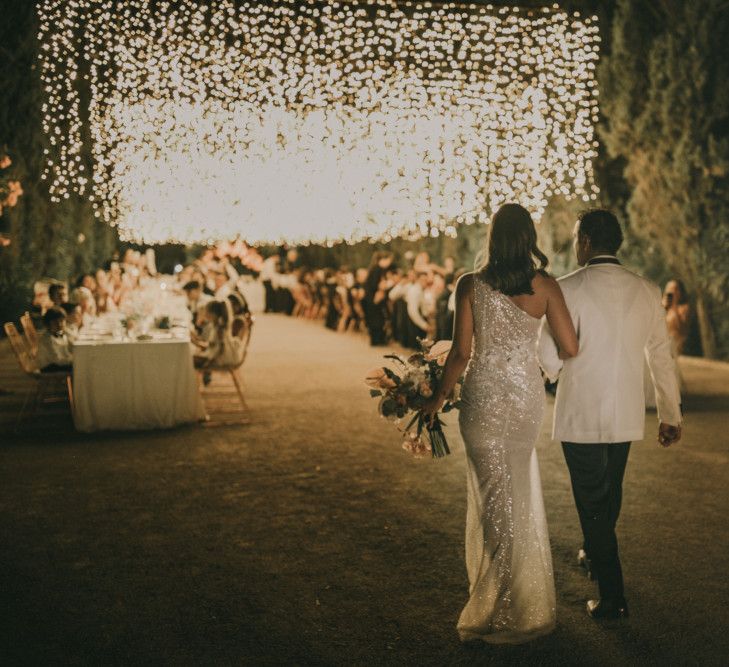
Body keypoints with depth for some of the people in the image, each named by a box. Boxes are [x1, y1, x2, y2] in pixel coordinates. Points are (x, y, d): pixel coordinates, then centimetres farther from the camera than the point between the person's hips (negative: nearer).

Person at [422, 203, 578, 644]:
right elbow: (570, 348, -4)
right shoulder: (545, 285, -4)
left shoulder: (471, 285, -6)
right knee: (519, 495, 17)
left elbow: (461, 353, -7)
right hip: (528, 395, 2)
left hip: (484, 396, -1)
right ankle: (522, 607, 29)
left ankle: (497, 612, 16)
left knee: (495, 497, 7)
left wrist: (439, 397, 6)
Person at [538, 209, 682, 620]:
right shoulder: (647, 291, 0)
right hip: (627, 414, 5)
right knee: (611, 493, 23)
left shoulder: (569, 289, -14)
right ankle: (596, 555, 45)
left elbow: (550, 356, -14)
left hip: (581, 414, -5)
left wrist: (555, 372, 11)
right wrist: (671, 414, 15)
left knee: (592, 501, 5)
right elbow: (662, 357, 5)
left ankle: (613, 597, 8)